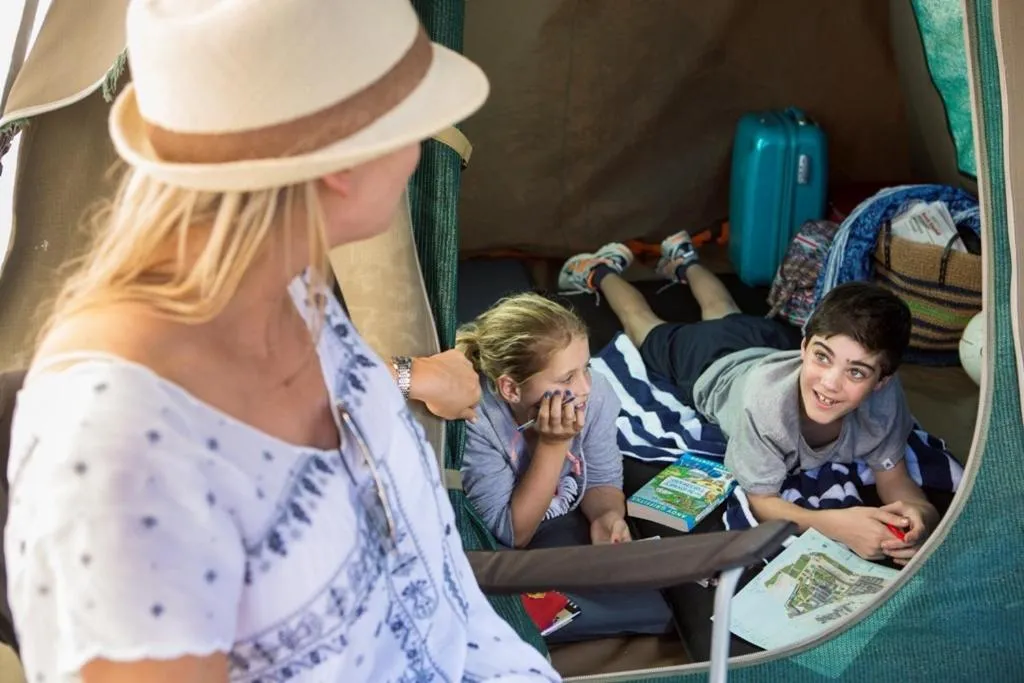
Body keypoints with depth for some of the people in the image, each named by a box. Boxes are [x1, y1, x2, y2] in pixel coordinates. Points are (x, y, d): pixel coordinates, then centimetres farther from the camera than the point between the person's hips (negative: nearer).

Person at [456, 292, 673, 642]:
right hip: (500, 555, -4)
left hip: (570, 527, 5)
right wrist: (553, 445, -35)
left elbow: (603, 481, -3)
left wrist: (606, 516, -27)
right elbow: (512, 535, -25)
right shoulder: (474, 424, -33)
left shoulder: (596, 395, -20)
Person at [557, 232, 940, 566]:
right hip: (713, 365, -3)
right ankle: (602, 271, 54)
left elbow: (894, 477, -28)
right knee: (649, 331, 29)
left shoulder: (884, 397, -43)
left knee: (727, 316, 37)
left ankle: (685, 261, 62)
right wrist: (834, 524, -58)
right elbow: (760, 501, -39)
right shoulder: (769, 397, -50)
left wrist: (918, 512, -52)